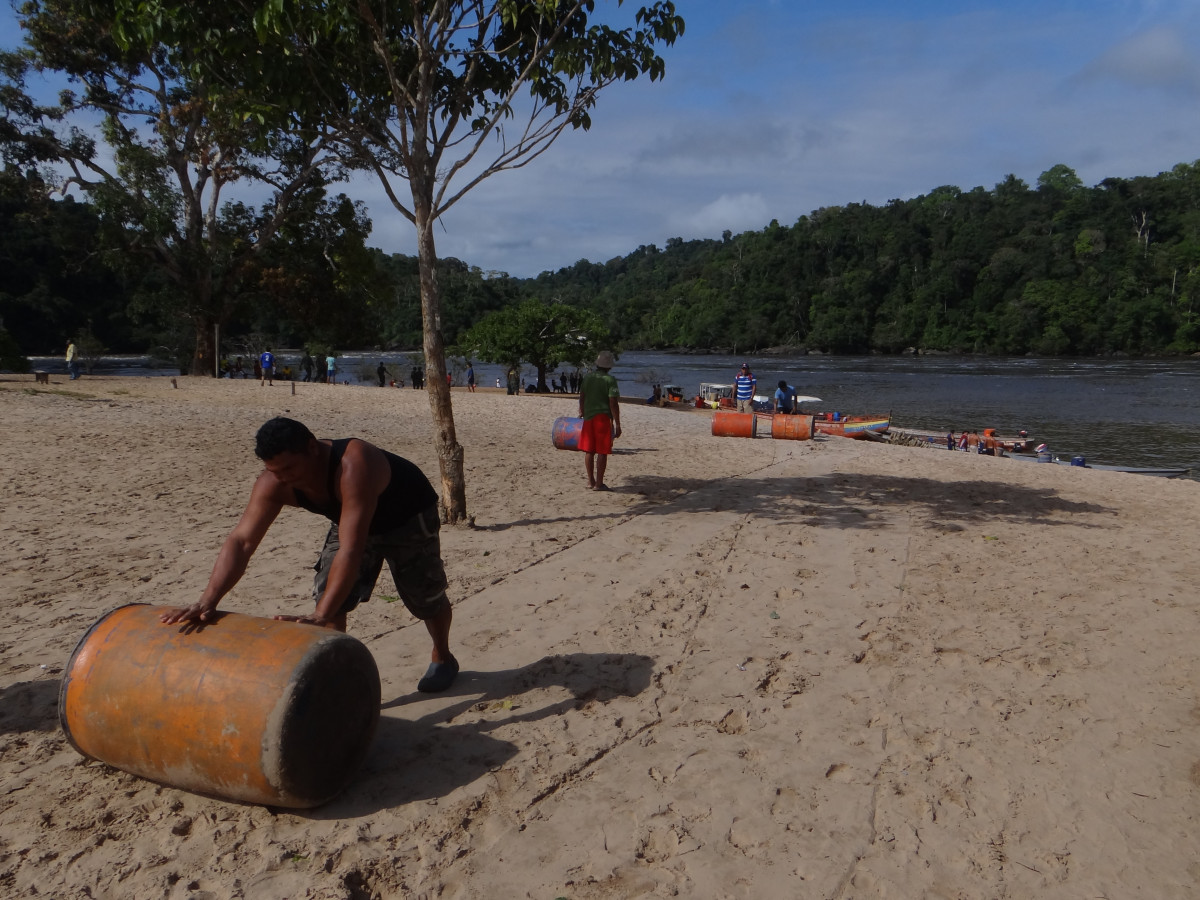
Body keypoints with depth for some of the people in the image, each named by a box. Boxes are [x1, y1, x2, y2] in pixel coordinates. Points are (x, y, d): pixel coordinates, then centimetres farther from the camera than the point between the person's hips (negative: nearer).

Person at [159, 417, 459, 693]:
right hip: (352, 519, 5)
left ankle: (443, 658, 38)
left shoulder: (353, 465, -48)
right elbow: (241, 540, -31)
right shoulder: (273, 483, -28)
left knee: (426, 598, 9)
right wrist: (208, 600, -44)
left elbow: (350, 549, -53)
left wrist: (320, 617, -59)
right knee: (329, 595, -12)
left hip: (408, 516, -5)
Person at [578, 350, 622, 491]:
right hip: (604, 418, -5)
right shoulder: (610, 380, -9)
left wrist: (582, 413, 29)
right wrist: (617, 424, -9)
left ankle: (590, 482, 17)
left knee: (589, 451, 10)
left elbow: (581, 399, 13)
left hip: (588, 417, 5)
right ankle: (599, 483, 0)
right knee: (602, 452, -1)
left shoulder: (587, 378, 7)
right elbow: (613, 404, -13)